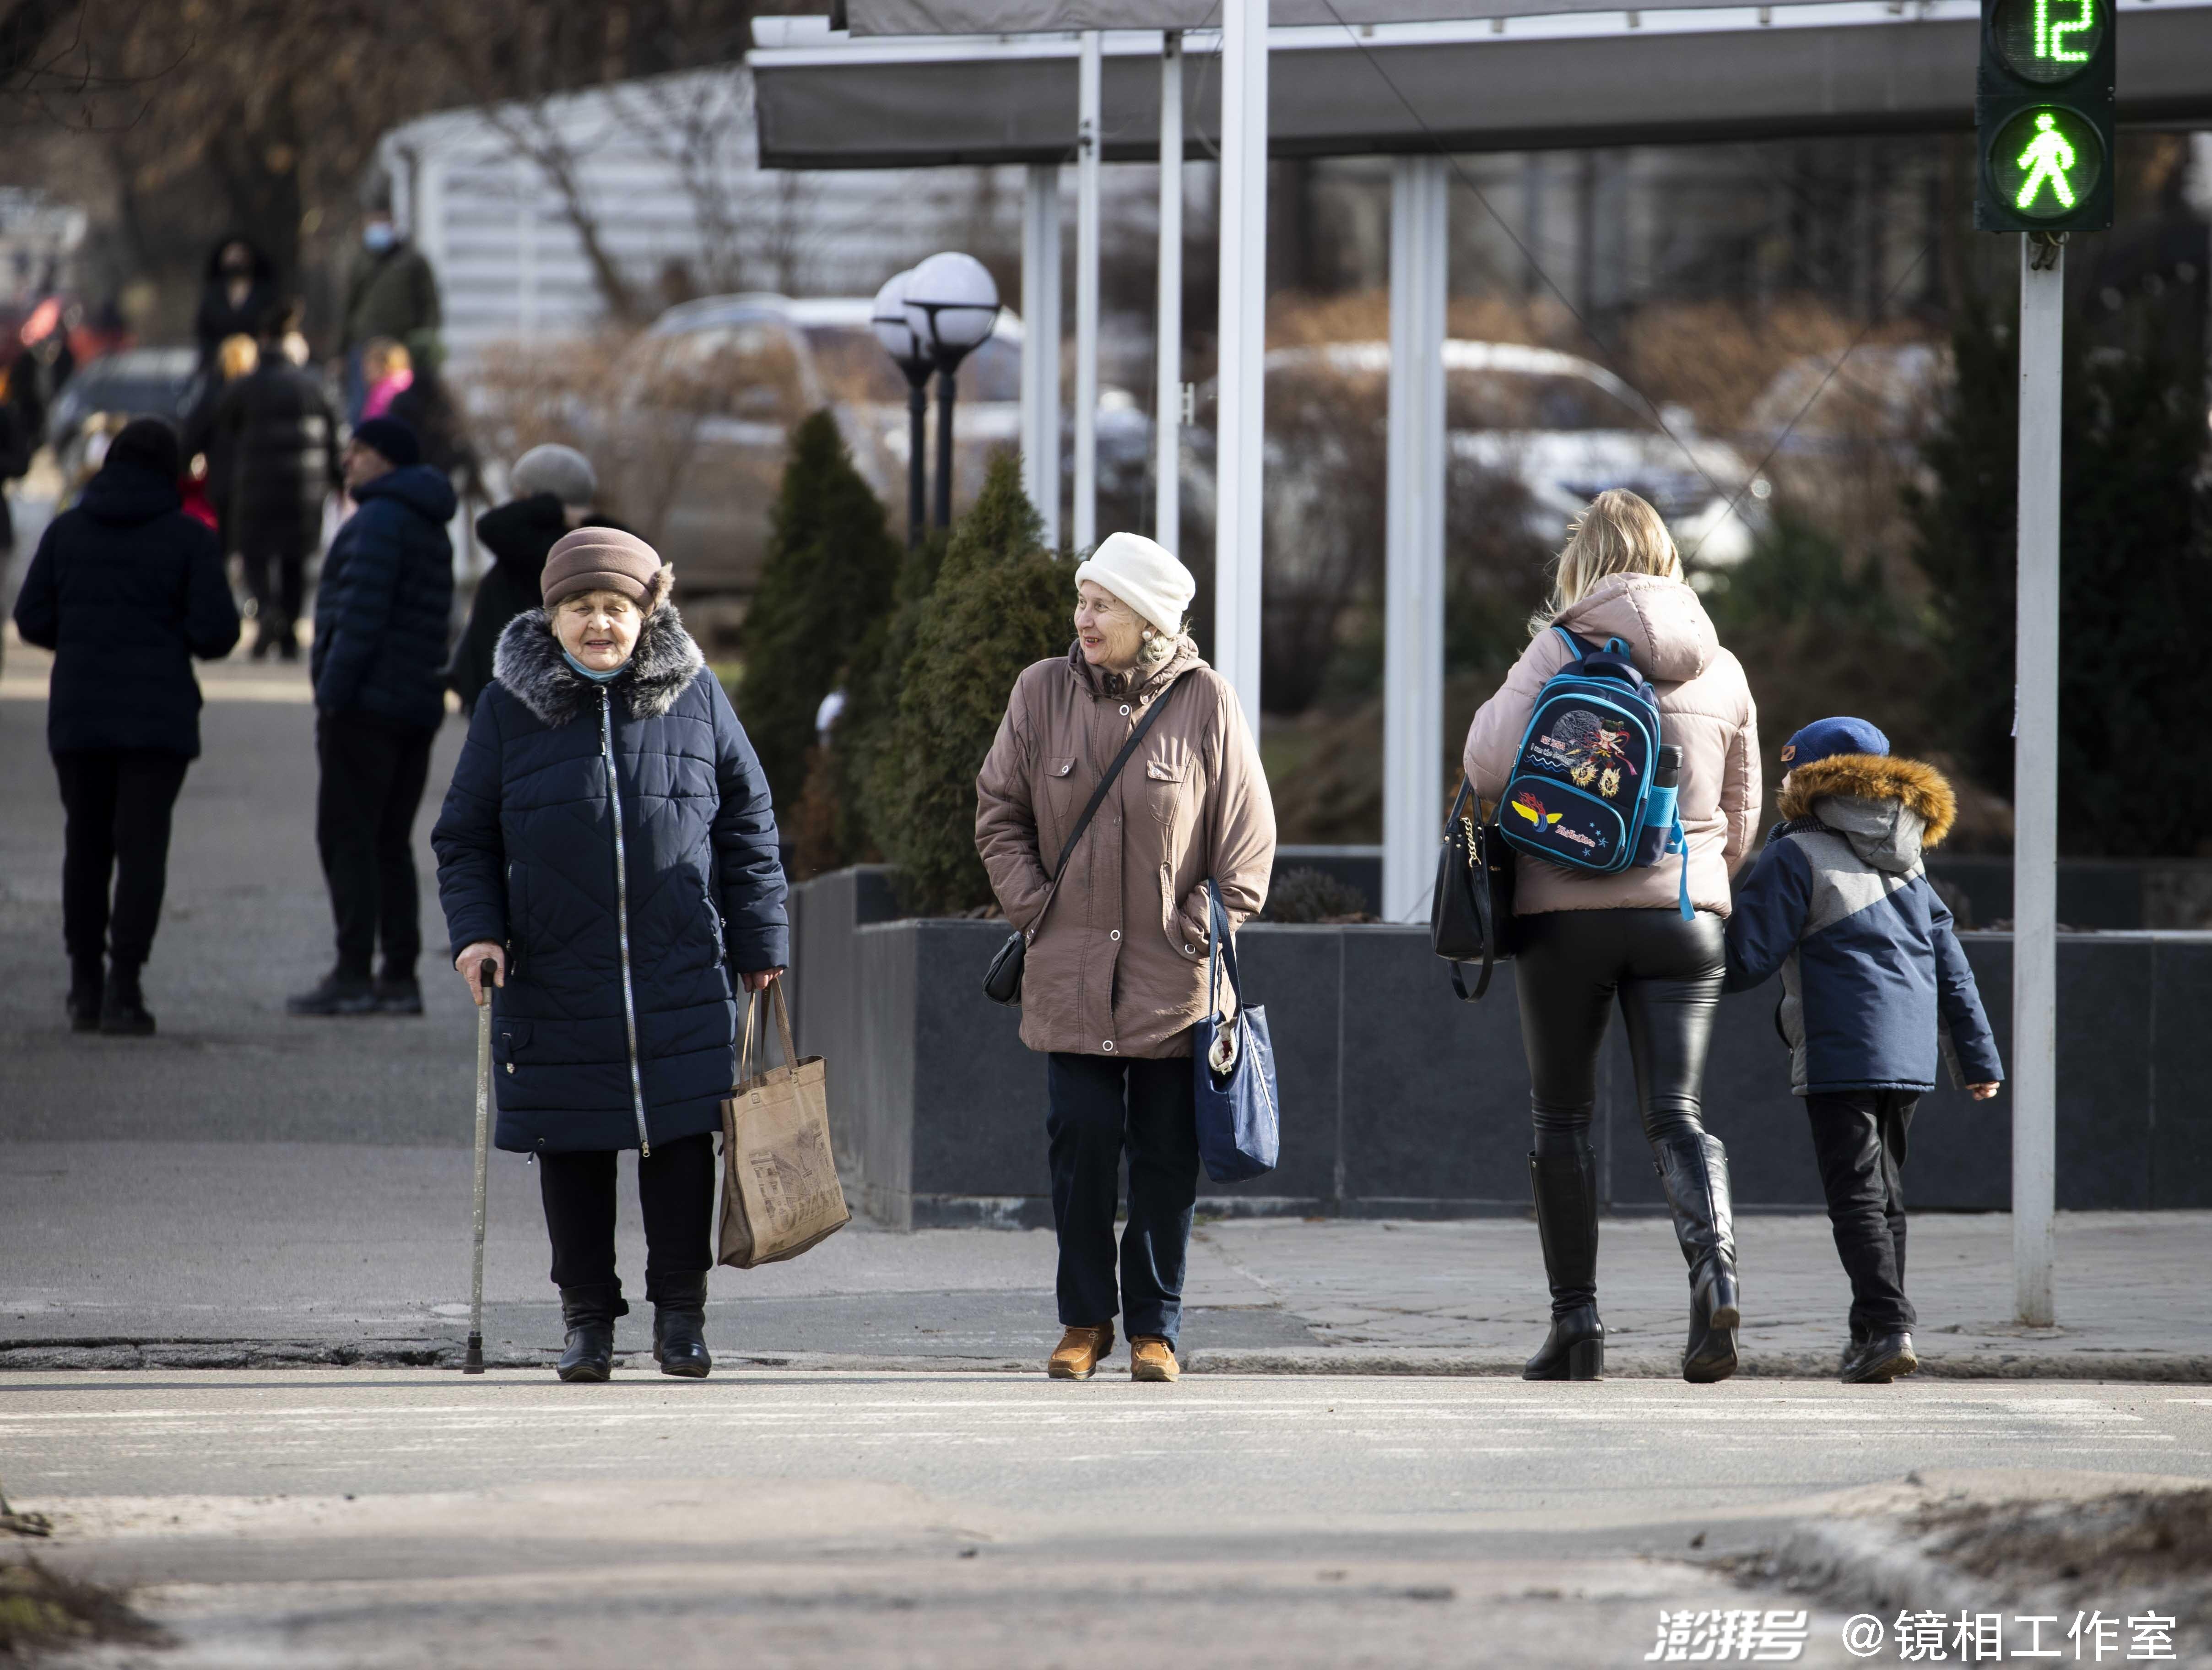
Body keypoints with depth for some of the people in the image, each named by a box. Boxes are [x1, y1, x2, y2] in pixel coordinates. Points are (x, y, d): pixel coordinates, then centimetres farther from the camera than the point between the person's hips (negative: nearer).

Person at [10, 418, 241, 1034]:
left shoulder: (67, 531, 3)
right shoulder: (188, 538, -5)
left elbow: (32, 619, 3)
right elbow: (217, 629, -10)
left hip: (78, 712, 3)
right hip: (158, 718, -3)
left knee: (86, 845, 14)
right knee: (142, 846, -1)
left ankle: (85, 986, 15)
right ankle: (123, 988, -10)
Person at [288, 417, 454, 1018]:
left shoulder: (379, 522, -11)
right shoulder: (431, 530, 19)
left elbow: (363, 613, -19)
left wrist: (333, 691, -18)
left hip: (366, 704, -9)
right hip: (418, 709, 9)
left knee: (346, 837, -8)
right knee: (391, 843, 10)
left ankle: (353, 974, -14)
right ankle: (400, 977, 7)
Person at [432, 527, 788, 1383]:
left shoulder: (693, 696, 6)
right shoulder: (510, 706, 5)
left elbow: (747, 823, 12)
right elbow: (465, 837, 9)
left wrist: (760, 942, 9)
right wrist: (476, 929, -6)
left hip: (681, 979, 0)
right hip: (556, 983, 0)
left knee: (683, 1142, -3)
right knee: (572, 1152, 3)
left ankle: (681, 1312, 9)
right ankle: (588, 1319, 13)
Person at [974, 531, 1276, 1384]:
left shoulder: (1203, 700, -2)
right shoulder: (1043, 692, 2)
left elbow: (1248, 832, 3)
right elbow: (999, 811, 10)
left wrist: (1211, 930, -3)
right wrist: (1034, 908, 0)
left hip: (1173, 976, -1)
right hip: (1072, 971, 1)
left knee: (1166, 1153, 2)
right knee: (1081, 1139, -3)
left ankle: (1155, 1327, 11)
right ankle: (1084, 1320, 9)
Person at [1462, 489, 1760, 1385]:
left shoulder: (1564, 648, -5)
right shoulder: (1720, 668, 8)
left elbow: (1489, 762, -13)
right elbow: (1742, 814, 14)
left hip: (1567, 910, -2)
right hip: (1686, 910, 2)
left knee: (1562, 1115, 10)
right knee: (1676, 1115, 0)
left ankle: (1576, 1320, 8)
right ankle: (1714, 1260, -28)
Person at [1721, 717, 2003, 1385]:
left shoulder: (1796, 859, -3)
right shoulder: (1908, 868, 18)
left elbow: (1745, 959, -8)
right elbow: (1952, 972, 17)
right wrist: (1979, 1059, 20)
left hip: (1840, 1057, -7)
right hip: (1909, 1055, 7)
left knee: (1856, 1195, -8)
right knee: (1884, 1192, 15)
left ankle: (1886, 1325, -21)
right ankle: (1877, 1334, 17)